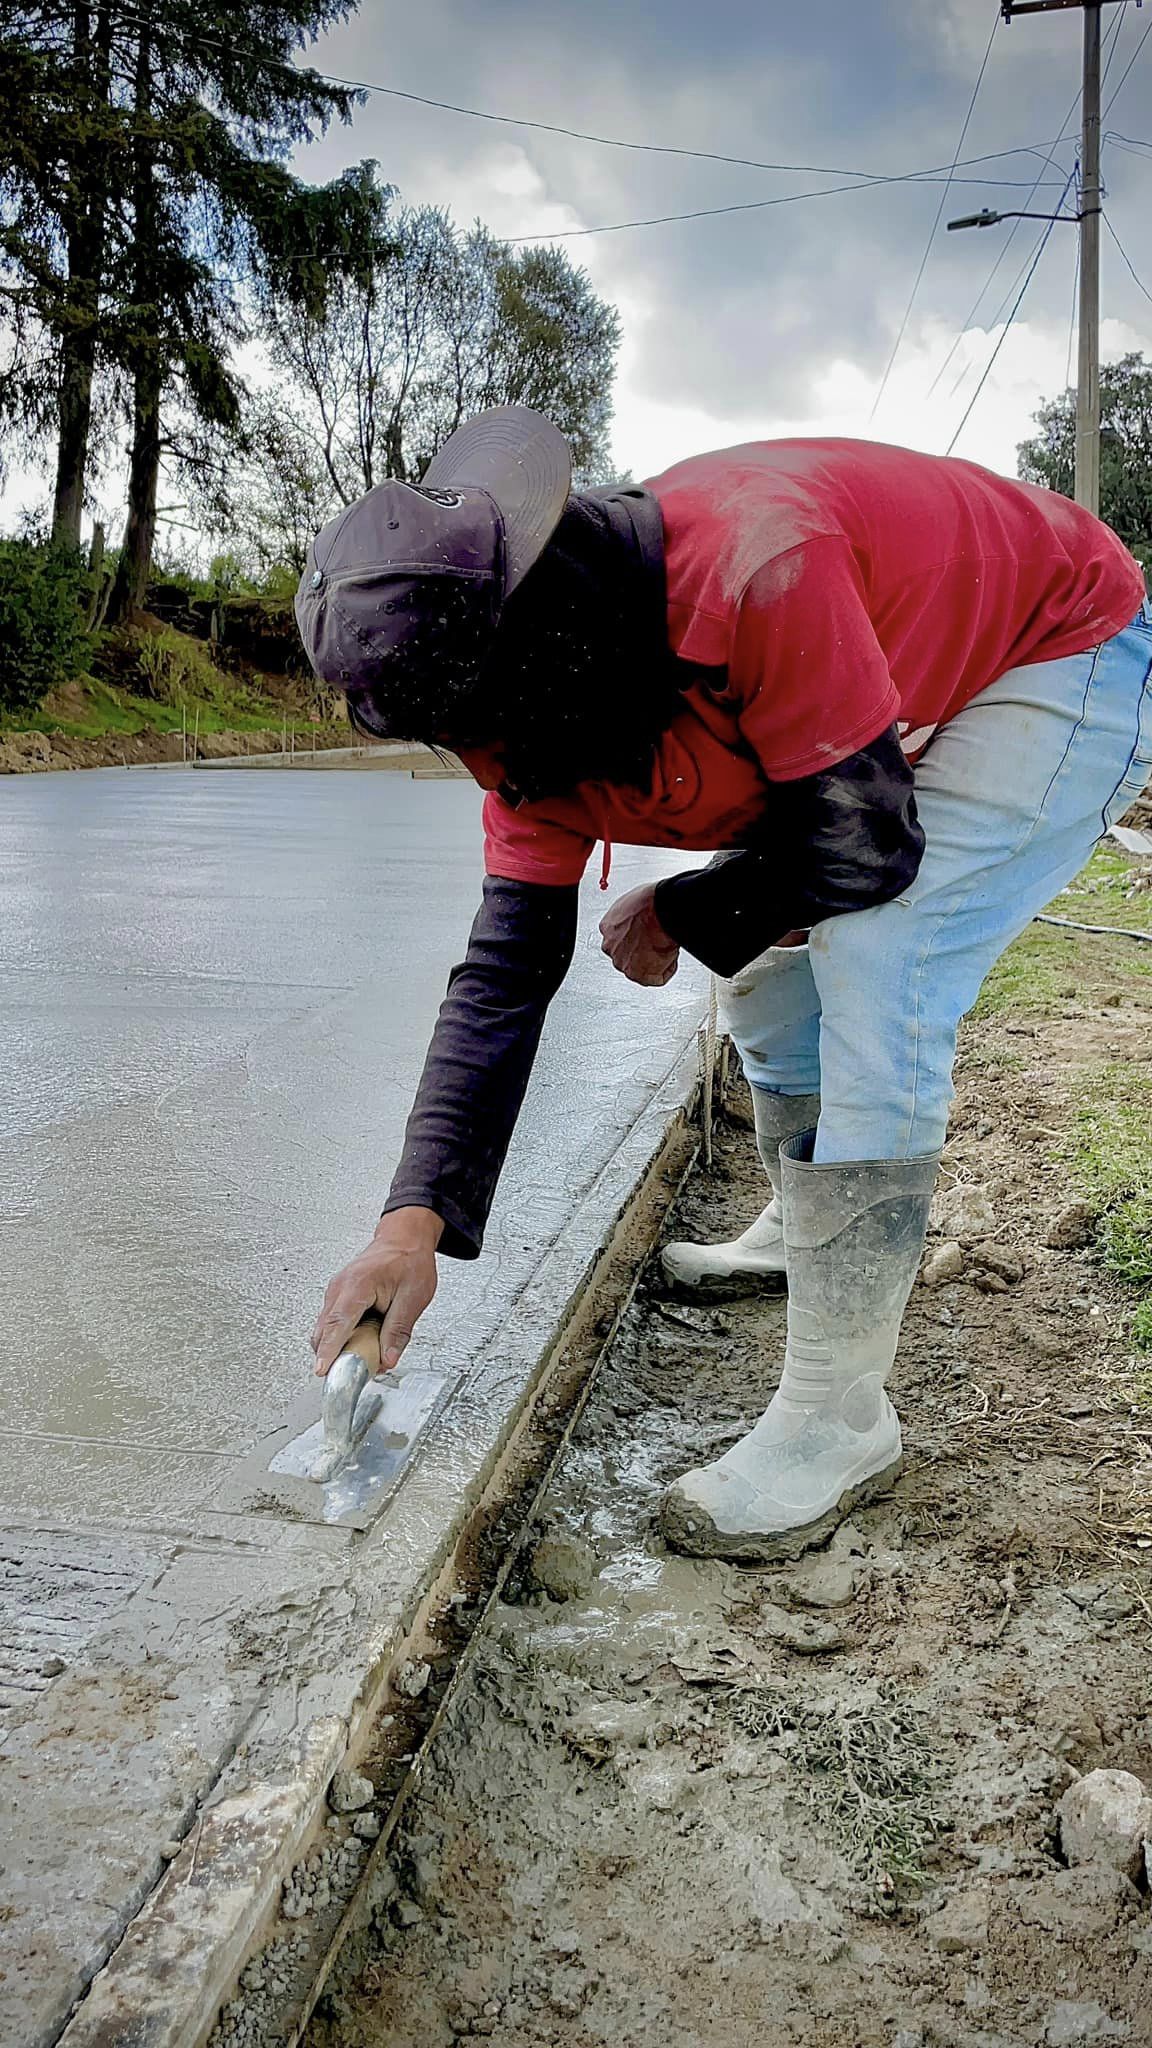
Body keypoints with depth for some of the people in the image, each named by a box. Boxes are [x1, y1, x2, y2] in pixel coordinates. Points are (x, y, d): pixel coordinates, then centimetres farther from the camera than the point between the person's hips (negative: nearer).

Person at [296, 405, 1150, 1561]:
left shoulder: (756, 566, -40)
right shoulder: (542, 707, -14)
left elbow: (864, 847, -32)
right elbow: (507, 972, -13)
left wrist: (677, 917, -15)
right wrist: (416, 1222, -20)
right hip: (921, 680, 8)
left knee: (873, 974, -23)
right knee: (770, 992, 9)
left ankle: (837, 1419, -13)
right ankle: (804, 1230, 37)